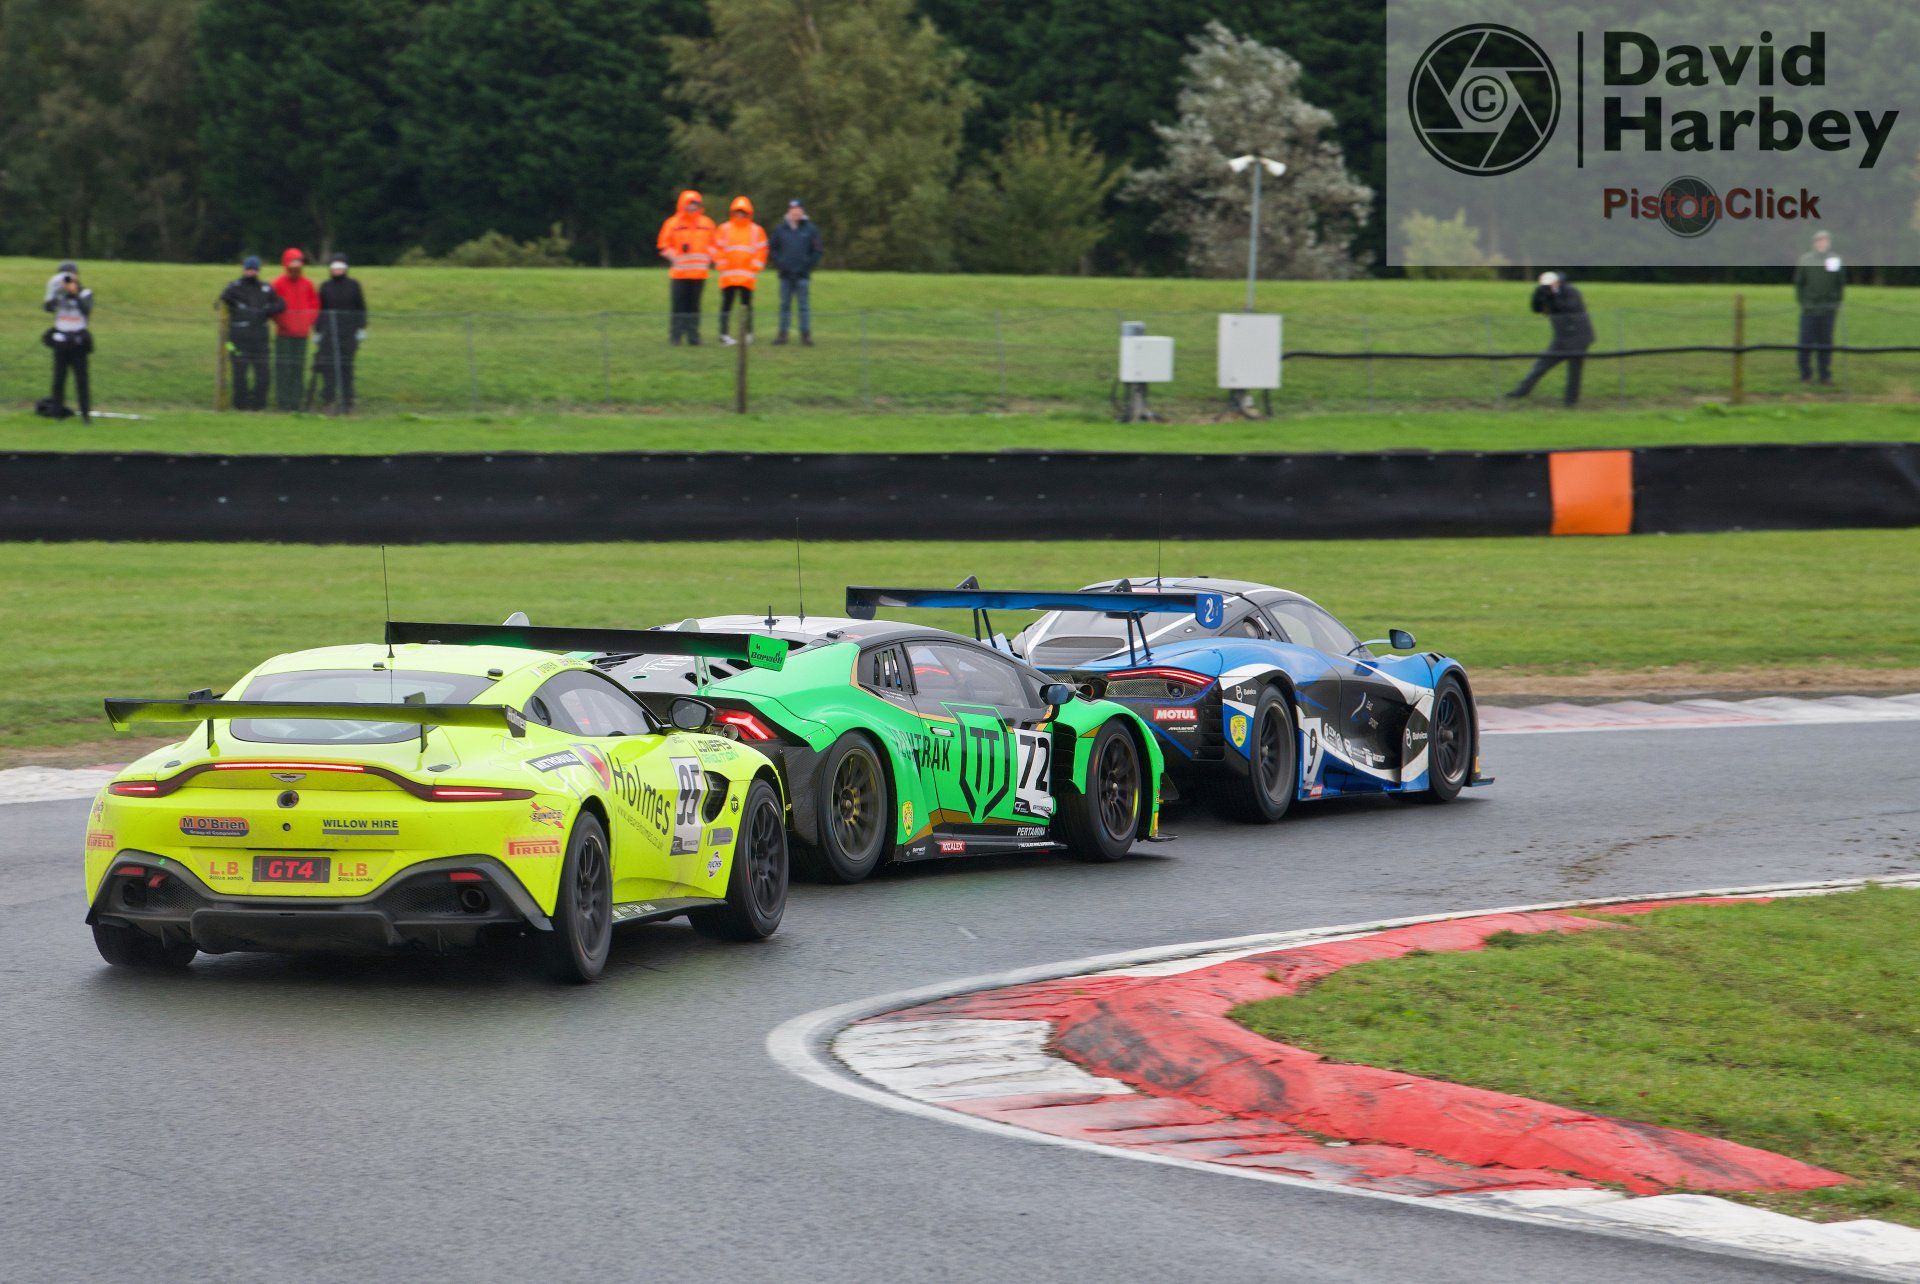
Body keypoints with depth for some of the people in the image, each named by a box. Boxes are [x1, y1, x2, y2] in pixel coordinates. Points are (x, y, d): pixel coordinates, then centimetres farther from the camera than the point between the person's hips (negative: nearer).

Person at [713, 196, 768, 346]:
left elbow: (761, 251, 7)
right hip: (728, 276, 0)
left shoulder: (756, 231, 8)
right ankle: (724, 333, 1)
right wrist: (722, 266, -4)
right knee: (727, 304, 0)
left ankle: (747, 333, 8)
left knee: (746, 304, 2)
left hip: (747, 276, 0)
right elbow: (717, 249, 5)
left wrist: (754, 269, -1)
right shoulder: (724, 229, 7)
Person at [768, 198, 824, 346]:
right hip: (785, 274, 2)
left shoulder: (810, 229, 1)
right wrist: (778, 263, 0)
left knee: (804, 305, -1)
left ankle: (806, 333, 2)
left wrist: (810, 265, -5)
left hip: (802, 274, -2)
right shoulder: (780, 229, 5)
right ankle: (783, 333, 9)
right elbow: (774, 248, 12)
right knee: (785, 305, 5)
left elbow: (817, 250, 4)